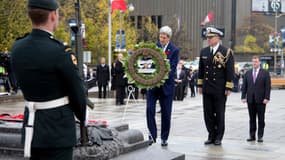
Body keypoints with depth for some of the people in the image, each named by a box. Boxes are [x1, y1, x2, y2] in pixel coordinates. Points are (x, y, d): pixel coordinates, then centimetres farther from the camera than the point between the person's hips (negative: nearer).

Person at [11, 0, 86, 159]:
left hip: (32, 125, 7)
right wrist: (82, 116, 9)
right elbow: (76, 90, -9)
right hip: (58, 129, -7)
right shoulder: (60, 51, -19)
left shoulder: (17, 48, 1)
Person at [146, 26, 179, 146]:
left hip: (166, 85, -2)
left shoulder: (174, 50, -3)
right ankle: (152, 134, -1)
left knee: (166, 113, 5)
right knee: (150, 109, -8)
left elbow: (172, 68, -10)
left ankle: (164, 138, 17)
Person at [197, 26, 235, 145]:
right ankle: (211, 136, 16)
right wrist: (200, 85, 12)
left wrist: (228, 88, -11)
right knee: (208, 113, 7)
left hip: (220, 90, -4)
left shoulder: (226, 52, -6)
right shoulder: (204, 52, 9)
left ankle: (218, 137, 13)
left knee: (219, 114, 3)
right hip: (207, 89, 5)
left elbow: (230, 71, -7)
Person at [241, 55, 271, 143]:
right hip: (250, 100, 3)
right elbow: (244, 86, 9)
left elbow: (268, 86, -3)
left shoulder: (265, 73, 2)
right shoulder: (248, 73, 11)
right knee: (252, 119, 6)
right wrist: (243, 97, 0)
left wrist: (266, 98, -11)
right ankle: (252, 136, 11)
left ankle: (260, 136, 6)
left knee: (261, 119, 2)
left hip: (260, 100, -3)